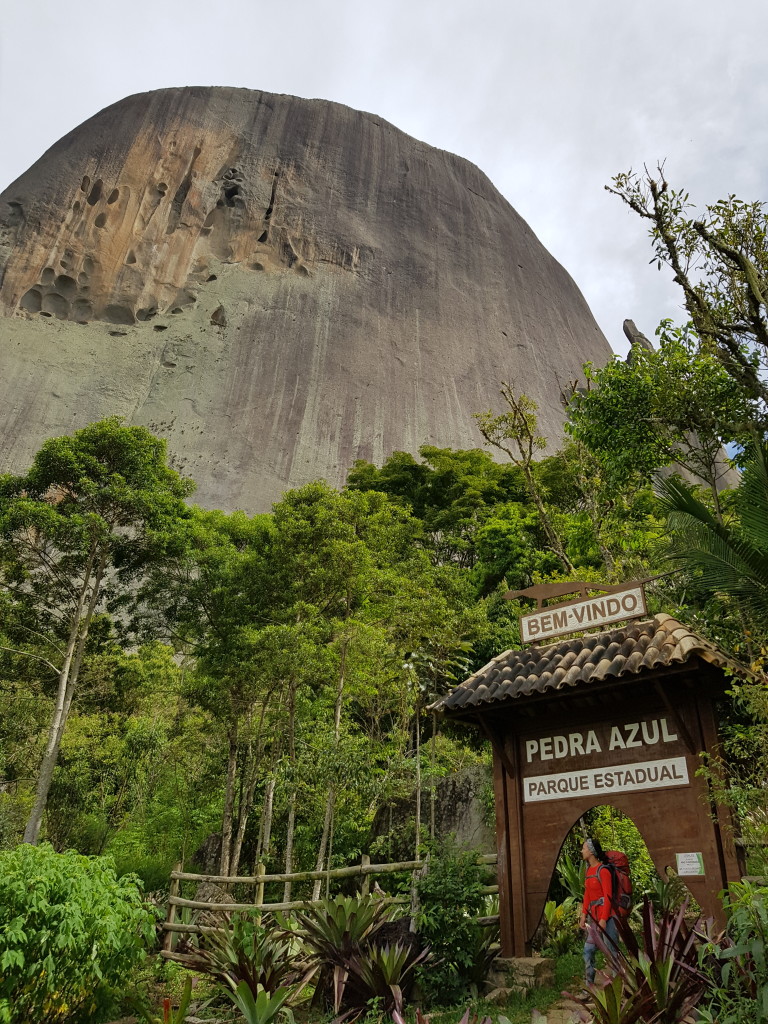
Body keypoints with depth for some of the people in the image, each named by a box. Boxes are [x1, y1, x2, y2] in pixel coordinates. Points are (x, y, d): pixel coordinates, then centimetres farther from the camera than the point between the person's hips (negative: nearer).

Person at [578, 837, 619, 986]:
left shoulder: (603, 870, -15)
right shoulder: (589, 869, 9)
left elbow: (608, 896, -16)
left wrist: (603, 919, -18)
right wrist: (583, 915, 11)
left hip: (607, 916, -8)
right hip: (593, 916, 9)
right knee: (588, 951, 10)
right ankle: (589, 986, 18)